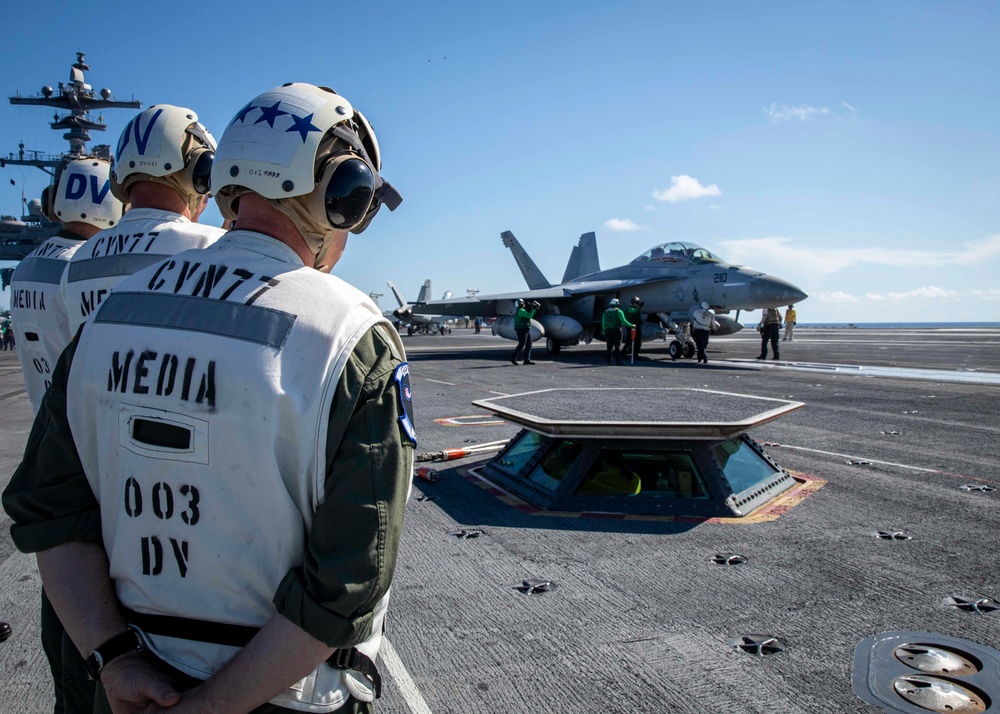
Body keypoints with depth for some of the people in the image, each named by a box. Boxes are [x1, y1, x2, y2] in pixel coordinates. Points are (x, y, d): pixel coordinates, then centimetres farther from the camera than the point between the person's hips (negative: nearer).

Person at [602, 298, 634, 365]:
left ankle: (608, 360, 6)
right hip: (617, 330, -4)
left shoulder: (605, 312, 10)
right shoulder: (618, 311, -5)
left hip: (608, 330, 4)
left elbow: (603, 323, 8)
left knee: (609, 346, 8)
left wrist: (604, 332, 12)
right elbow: (624, 321, -10)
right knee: (617, 346, -2)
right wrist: (631, 325, -1)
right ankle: (618, 360, -7)